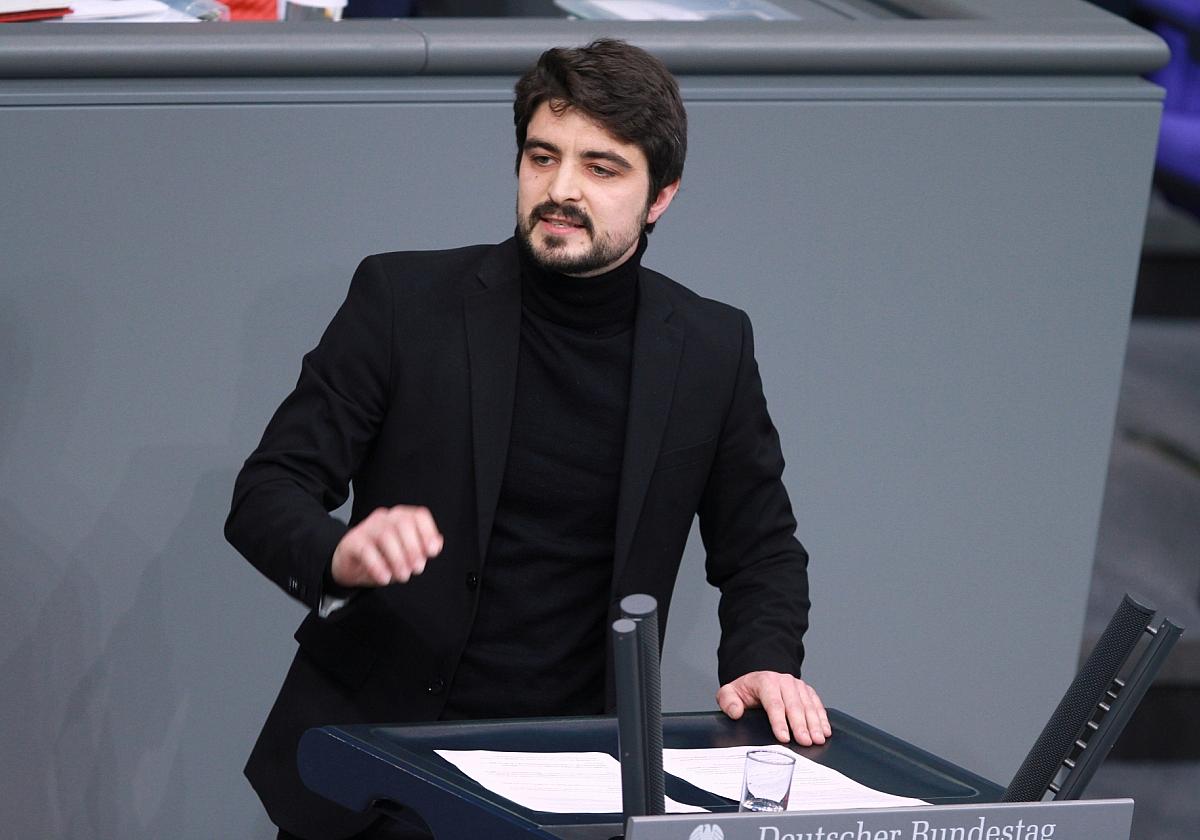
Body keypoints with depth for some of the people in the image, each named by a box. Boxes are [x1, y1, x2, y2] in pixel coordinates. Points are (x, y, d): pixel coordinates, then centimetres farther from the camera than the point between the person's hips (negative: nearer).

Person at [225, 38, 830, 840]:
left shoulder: (711, 348, 4)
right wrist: (341, 555, -25)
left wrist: (763, 664, -6)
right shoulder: (404, 299, -2)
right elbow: (266, 493, -4)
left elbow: (760, 550, 14)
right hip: (377, 751, -1)